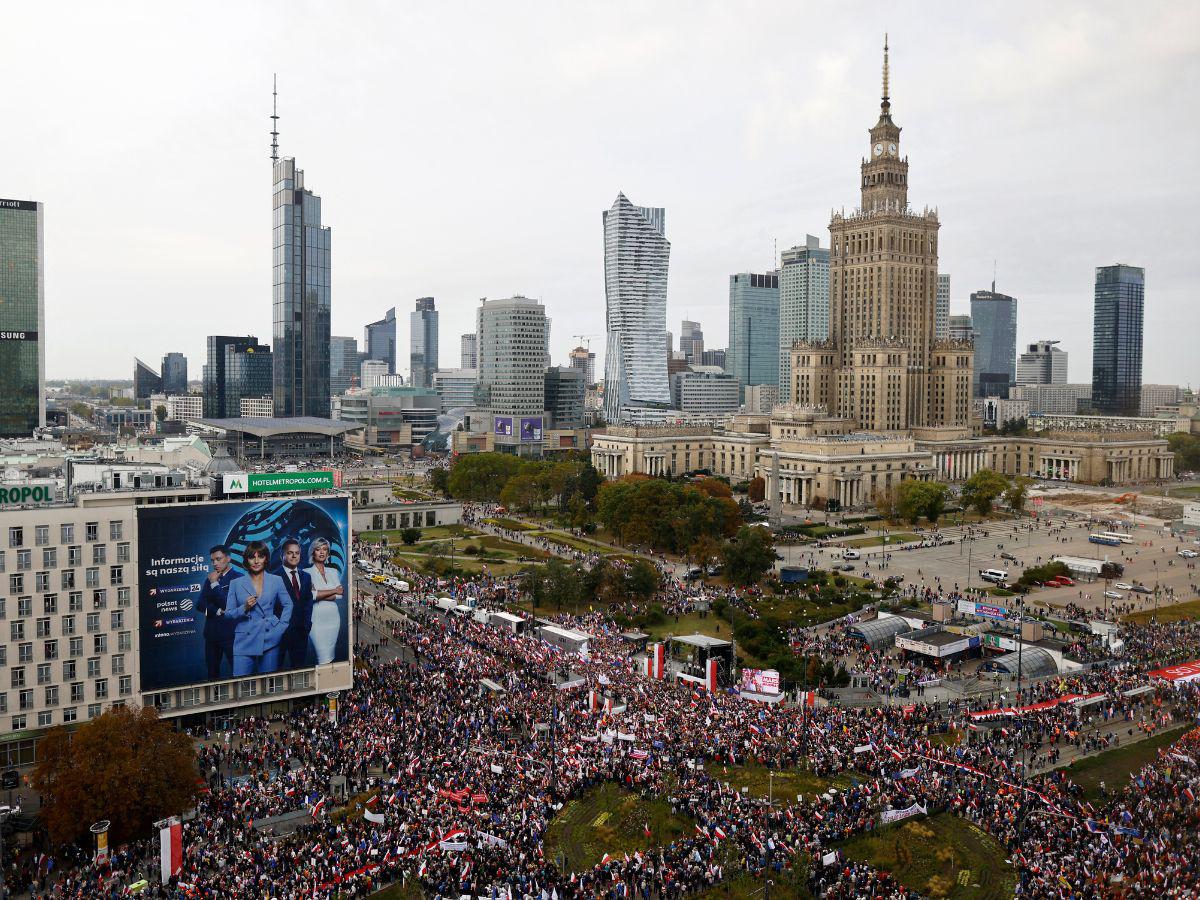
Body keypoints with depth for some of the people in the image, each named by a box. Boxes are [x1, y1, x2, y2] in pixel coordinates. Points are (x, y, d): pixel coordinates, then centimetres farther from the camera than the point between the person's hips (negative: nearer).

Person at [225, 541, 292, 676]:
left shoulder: (276, 581, 7)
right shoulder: (236, 584, 6)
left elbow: (288, 605, 15)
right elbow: (228, 614, 7)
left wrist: (281, 627, 3)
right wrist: (244, 608, -10)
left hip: (269, 640, 1)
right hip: (244, 642, 0)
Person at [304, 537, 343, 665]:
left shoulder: (333, 572, 12)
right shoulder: (307, 573, -1)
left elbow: (339, 595, 1)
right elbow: (310, 595, -15)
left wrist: (320, 595, -10)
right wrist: (333, 591, -7)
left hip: (333, 618, 5)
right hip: (317, 619, -4)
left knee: (330, 658, 7)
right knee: (324, 660, -10)